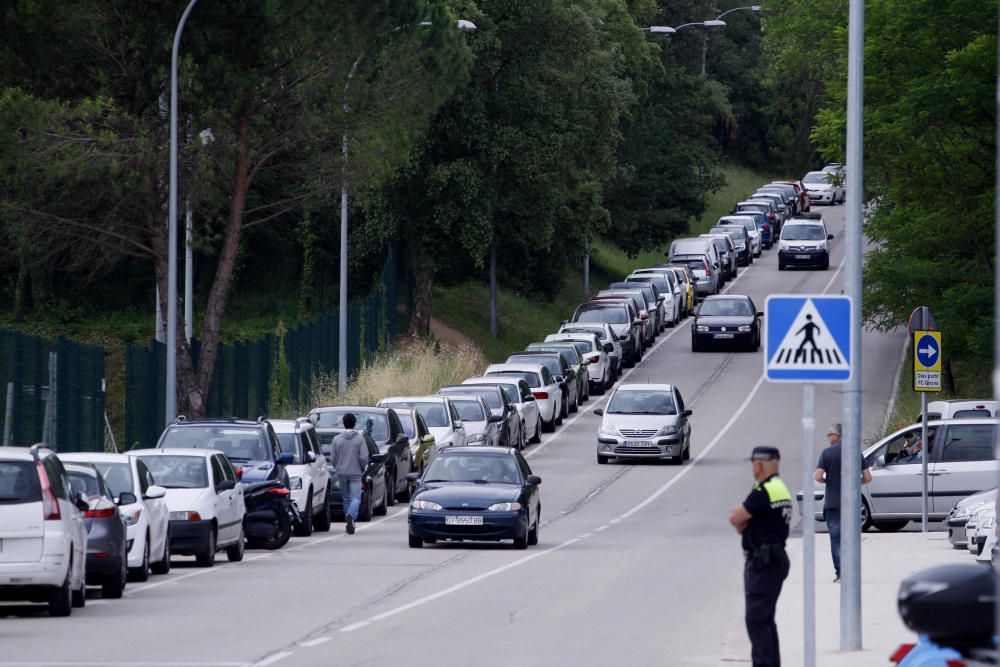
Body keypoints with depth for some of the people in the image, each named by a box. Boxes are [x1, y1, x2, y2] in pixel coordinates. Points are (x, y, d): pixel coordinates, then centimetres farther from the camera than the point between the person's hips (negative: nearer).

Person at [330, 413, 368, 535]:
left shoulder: (337, 439, -1)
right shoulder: (360, 438, -6)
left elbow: (332, 458, 1)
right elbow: (364, 457, -10)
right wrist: (362, 468, 8)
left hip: (341, 473, 2)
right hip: (355, 473, -2)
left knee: (346, 498, 14)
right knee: (355, 498, -4)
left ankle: (349, 523, 19)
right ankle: (351, 516, -32)